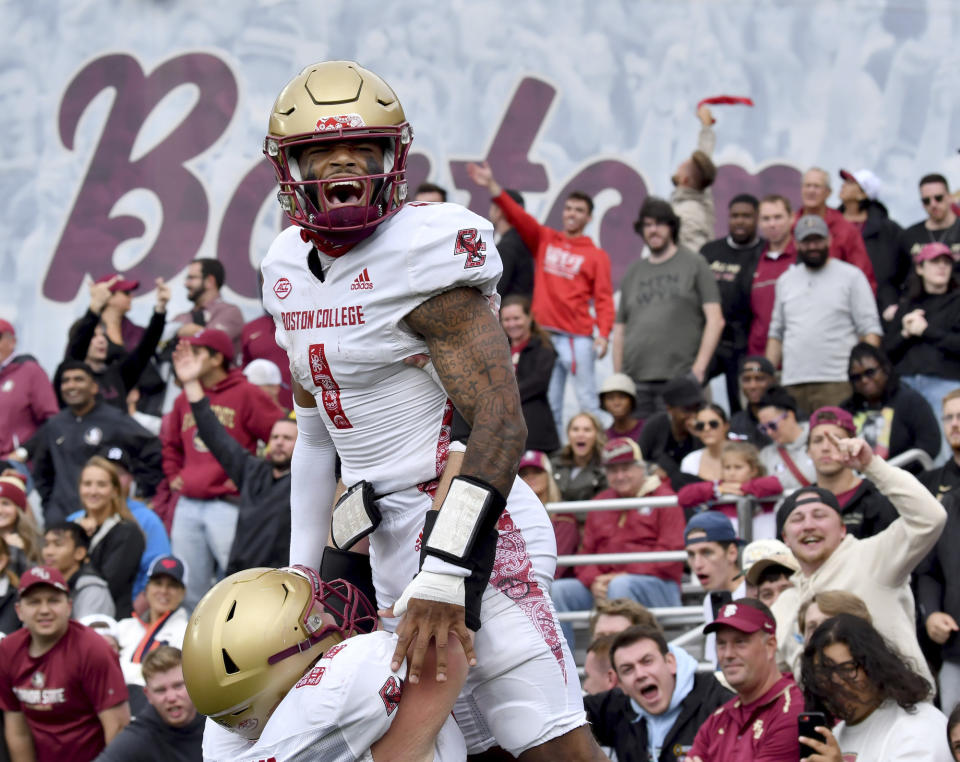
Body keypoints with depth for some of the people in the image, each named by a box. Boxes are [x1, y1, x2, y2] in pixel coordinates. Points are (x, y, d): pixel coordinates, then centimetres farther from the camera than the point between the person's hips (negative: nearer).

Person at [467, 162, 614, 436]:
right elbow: (518, 216, 5)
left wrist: (603, 334, -15)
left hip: (578, 338, -3)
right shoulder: (544, 240, 14)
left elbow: (603, 298, -1)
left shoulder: (596, 256, 5)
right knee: (549, 404, 2)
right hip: (545, 334, 3)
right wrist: (492, 186, -7)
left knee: (587, 403, -6)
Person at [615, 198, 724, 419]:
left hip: (679, 378, -3)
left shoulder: (694, 264, 8)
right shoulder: (633, 272, 19)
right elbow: (619, 330, 20)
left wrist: (699, 368, -7)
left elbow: (715, 320, 1)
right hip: (635, 381, 4)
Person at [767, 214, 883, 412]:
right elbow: (776, 333, 21)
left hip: (837, 383, -4)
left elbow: (870, 329, 1)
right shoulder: (785, 280, 20)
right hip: (792, 385, 4)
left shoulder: (851, 276, 7)